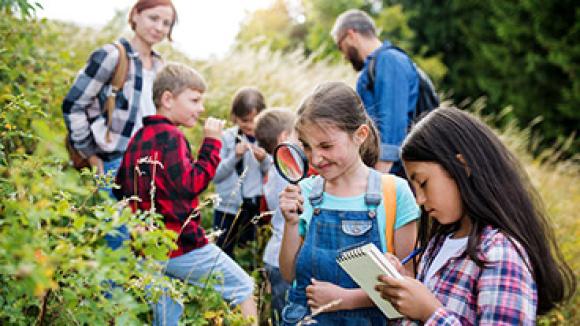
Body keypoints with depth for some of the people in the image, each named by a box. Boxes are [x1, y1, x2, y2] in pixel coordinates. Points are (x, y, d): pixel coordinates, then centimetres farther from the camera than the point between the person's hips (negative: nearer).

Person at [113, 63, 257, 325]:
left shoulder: (138, 138, 13)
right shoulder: (169, 136, -14)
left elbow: (120, 188, 17)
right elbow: (192, 183, -20)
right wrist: (211, 141, -15)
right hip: (182, 245, -9)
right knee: (243, 287, 5)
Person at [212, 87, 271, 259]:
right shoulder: (226, 138, -3)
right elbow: (215, 174, -5)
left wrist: (264, 160, -17)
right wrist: (235, 156, -16)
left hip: (256, 208, 1)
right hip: (228, 206, -1)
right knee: (223, 251, 7)